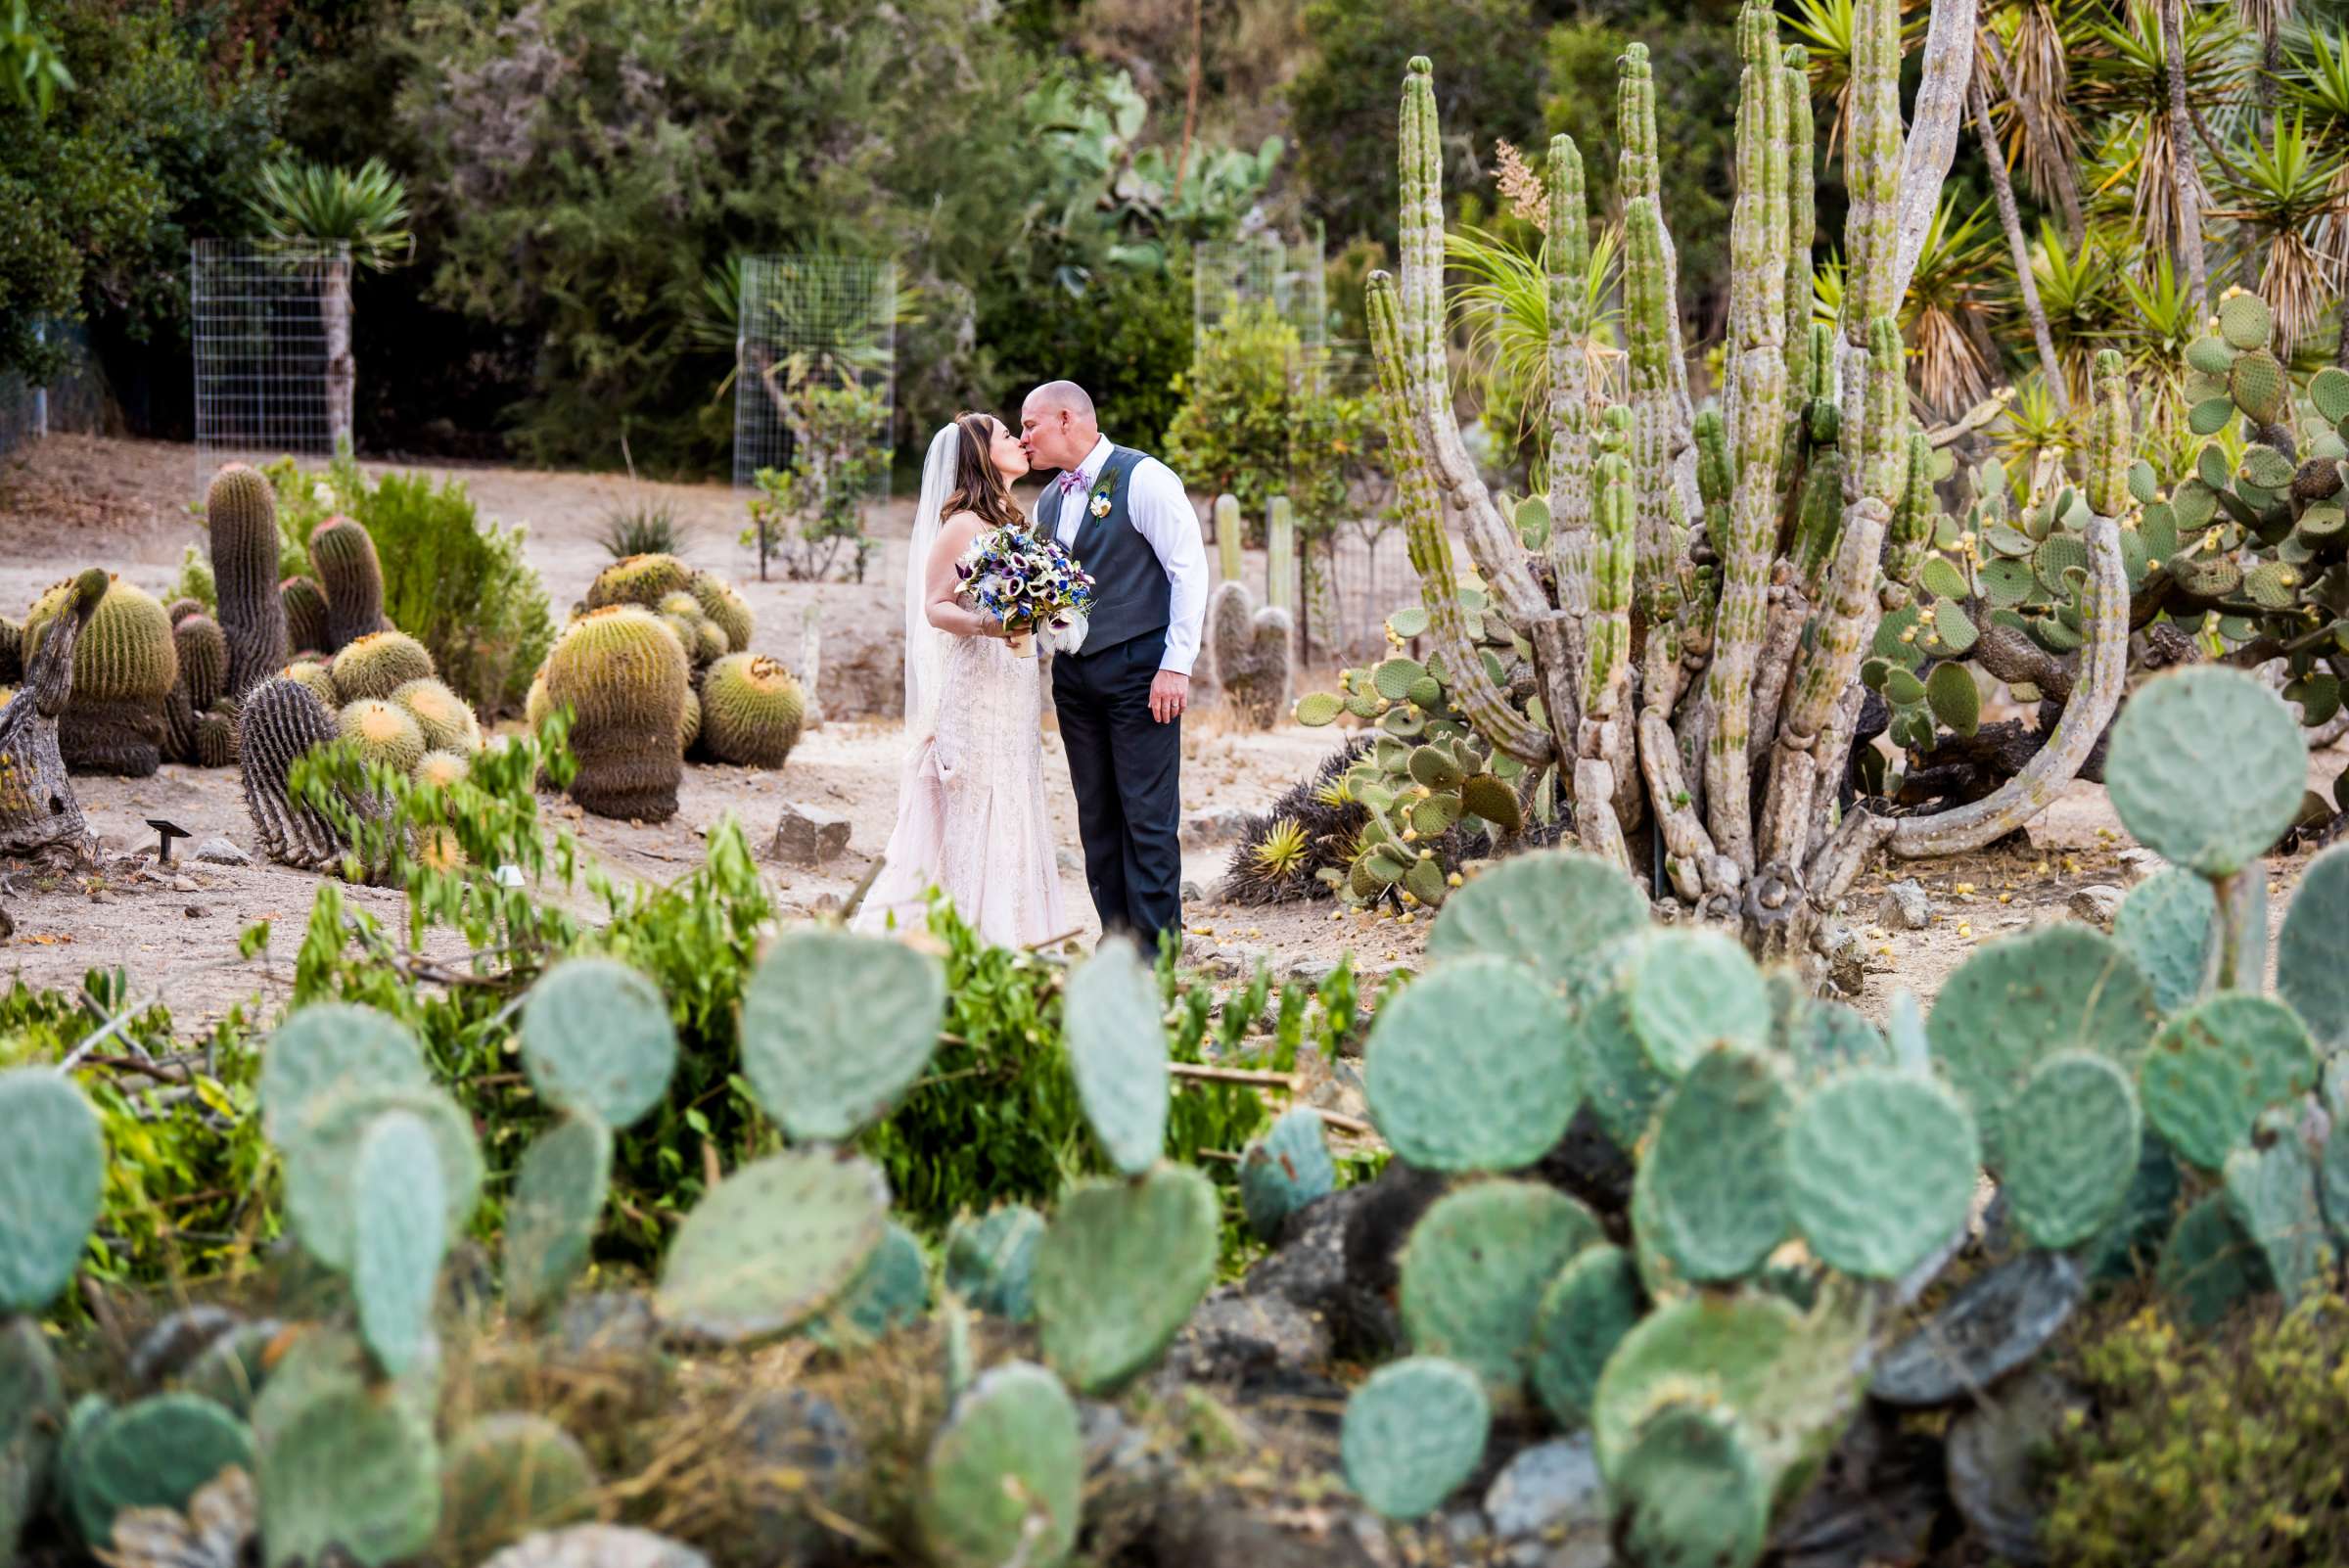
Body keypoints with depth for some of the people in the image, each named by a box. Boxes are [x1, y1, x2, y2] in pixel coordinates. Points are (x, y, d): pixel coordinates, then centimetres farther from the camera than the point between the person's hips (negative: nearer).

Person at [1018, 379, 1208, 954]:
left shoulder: (1143, 480, -7)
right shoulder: (1049, 501, 15)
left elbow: (1190, 569, -11)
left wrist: (1176, 666, -16)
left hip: (1138, 670, -7)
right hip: (1074, 675, 7)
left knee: (1148, 817, -7)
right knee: (1098, 820, 7)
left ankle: (1156, 956, -3)